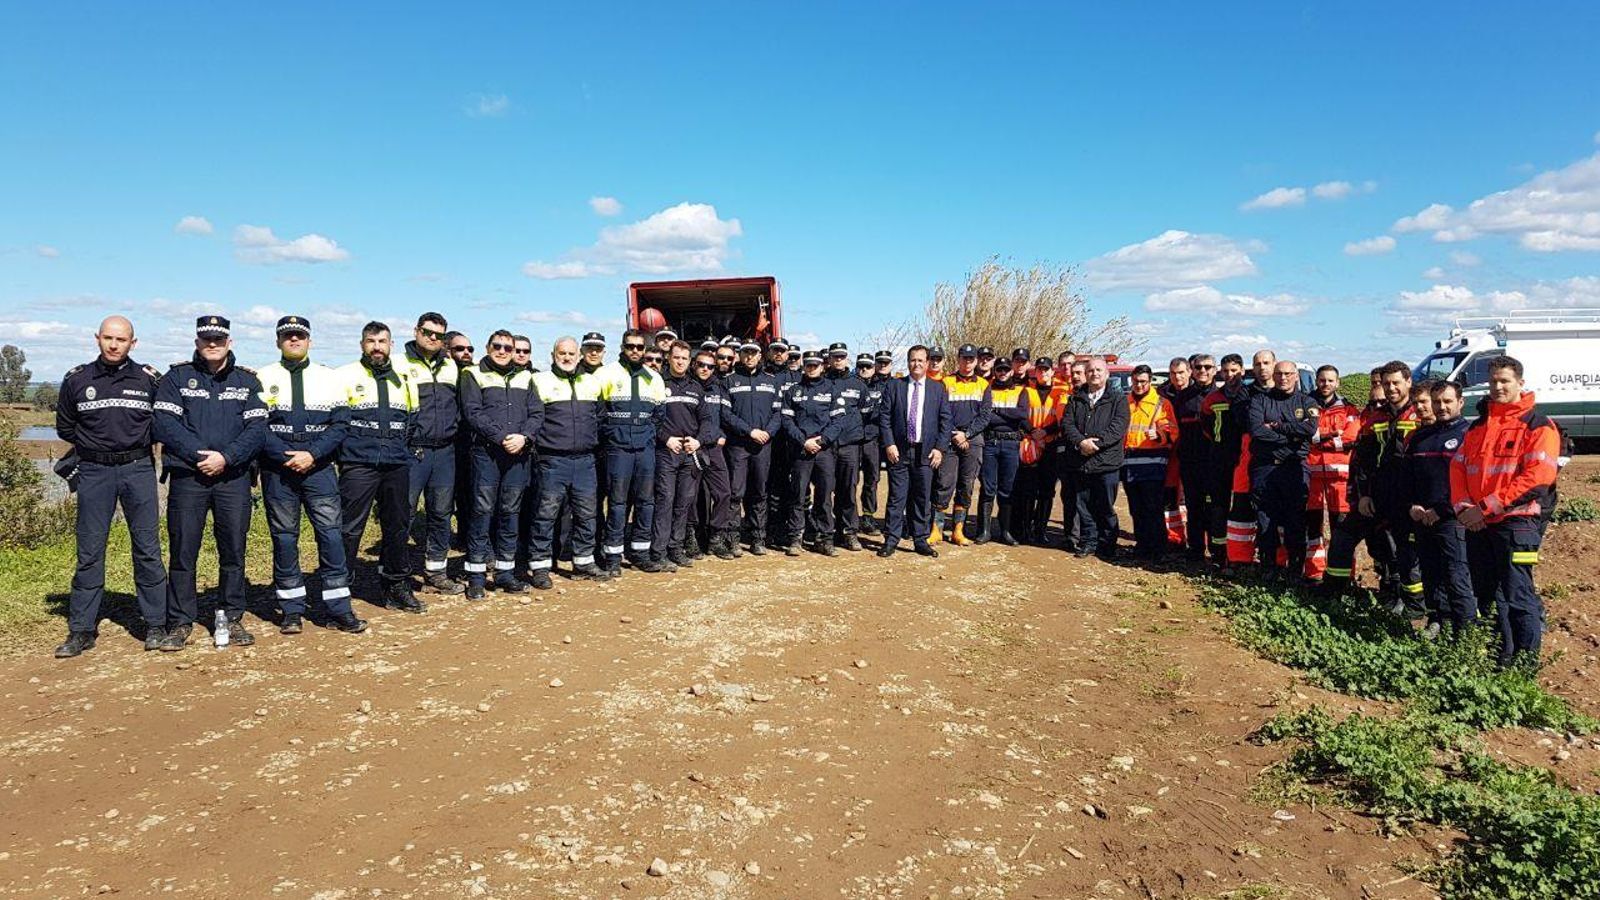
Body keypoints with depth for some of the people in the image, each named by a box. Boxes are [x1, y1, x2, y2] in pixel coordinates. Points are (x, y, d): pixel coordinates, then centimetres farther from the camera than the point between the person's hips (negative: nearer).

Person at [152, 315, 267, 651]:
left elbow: (257, 430, 1)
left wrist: (226, 457, -13)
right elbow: (165, 424, -5)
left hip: (233, 478, 1)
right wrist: (199, 455, -16)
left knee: (234, 550, 4)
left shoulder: (247, 381, 11)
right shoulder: (176, 378, 8)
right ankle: (180, 622, 10)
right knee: (182, 552, 1)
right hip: (186, 476, -1)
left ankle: (232, 618, 15)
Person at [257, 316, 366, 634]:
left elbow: (340, 425, 1)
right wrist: (286, 457, -14)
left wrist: (312, 455, -12)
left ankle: (339, 609, 1)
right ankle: (292, 611, 15)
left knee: (331, 534, -5)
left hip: (319, 468, 0)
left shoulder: (330, 378, 8)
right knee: (284, 538, 5)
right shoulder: (263, 378, 6)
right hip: (277, 470, 0)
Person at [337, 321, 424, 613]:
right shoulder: (346, 376, 1)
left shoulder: (403, 379, 14)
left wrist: (407, 449, 12)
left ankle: (397, 587, 23)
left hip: (397, 465, 5)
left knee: (398, 527, 11)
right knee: (349, 529, -6)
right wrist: (343, 450, -5)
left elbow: (412, 419, 21)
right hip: (358, 465, -4)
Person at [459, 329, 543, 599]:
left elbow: (537, 413, 8)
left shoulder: (525, 377, 16)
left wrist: (523, 437, -10)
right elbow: (473, 413, -7)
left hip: (518, 454, 4)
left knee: (510, 512, 8)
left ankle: (505, 571, 16)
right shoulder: (474, 375, 5)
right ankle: (476, 576, 2)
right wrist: (501, 438, -16)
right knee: (483, 511, -4)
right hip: (486, 453, -4)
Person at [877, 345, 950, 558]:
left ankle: (921, 541, 14)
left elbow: (945, 420, 7)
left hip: (926, 452, 1)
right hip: (899, 451, -1)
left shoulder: (938, 389, 10)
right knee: (897, 498, 0)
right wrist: (889, 444, -7)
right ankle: (891, 540, 6)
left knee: (923, 499, 5)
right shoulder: (894, 386, 7)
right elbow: (884, 417, 3)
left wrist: (940, 448, -2)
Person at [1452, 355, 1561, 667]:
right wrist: (1463, 507, -5)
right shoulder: (1478, 425, 17)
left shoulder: (1537, 425, -4)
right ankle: (1501, 657, 24)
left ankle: (1527, 660, 6)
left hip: (1516, 522, -6)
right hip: (1477, 525, 6)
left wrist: (1485, 507, -17)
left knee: (1517, 596, -5)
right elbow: (1457, 466, 12)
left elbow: (1538, 476, -14)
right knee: (1487, 595, 13)